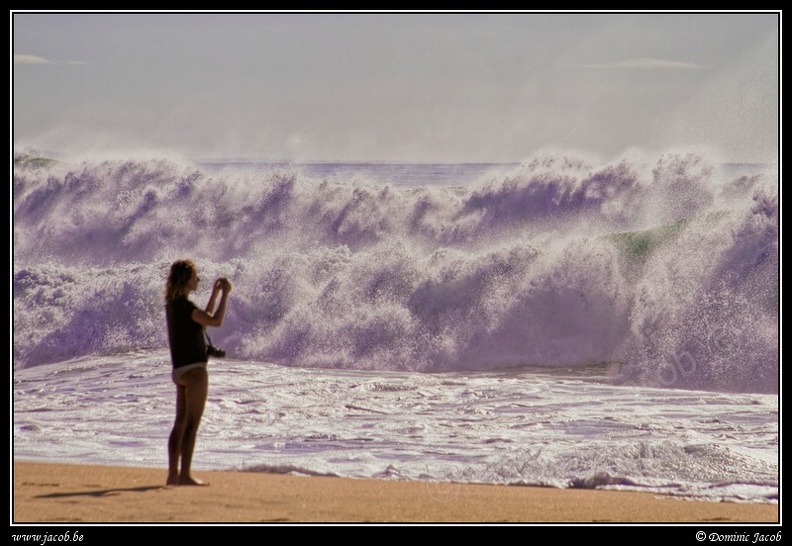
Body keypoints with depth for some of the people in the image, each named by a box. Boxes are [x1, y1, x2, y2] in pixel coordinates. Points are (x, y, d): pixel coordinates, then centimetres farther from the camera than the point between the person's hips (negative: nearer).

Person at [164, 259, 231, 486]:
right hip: (193, 369, -9)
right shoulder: (183, 305, -16)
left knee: (181, 423, 11)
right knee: (191, 424, -7)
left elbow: (203, 321, 26)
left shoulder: (173, 304, 13)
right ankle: (185, 475, -8)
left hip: (180, 371, 9)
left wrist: (215, 293, 25)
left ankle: (173, 474, 12)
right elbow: (216, 321, -21)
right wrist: (225, 294, -11)